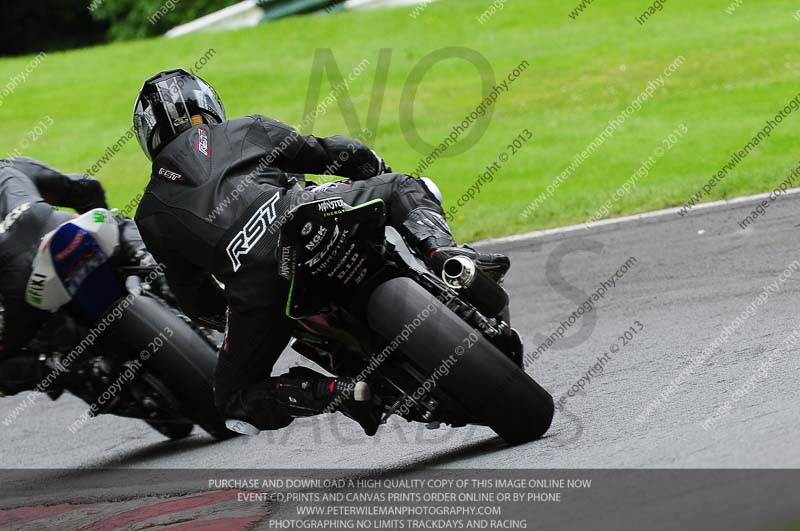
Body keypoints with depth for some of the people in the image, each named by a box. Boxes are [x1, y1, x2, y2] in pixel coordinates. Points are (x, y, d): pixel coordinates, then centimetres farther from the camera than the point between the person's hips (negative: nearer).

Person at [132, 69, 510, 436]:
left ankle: (337, 392, -9)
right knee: (403, 188, 26)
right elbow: (325, 152, 30)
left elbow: (195, 295, 27)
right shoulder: (245, 130, 28)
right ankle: (444, 253, -6)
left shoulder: (151, 215, 27)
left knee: (235, 399, 17)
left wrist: (229, 318, 44)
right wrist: (379, 169, 48)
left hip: (254, 278, 0)